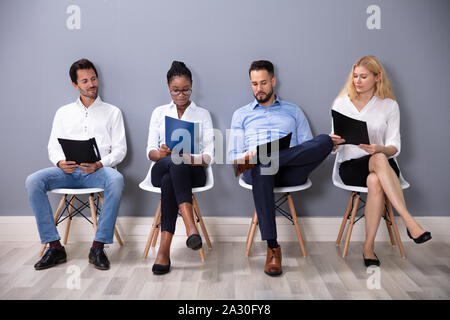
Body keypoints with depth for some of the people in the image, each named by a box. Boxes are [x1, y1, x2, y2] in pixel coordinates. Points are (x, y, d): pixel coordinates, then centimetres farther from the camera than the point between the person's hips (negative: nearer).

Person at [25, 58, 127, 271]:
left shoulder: (112, 112, 13)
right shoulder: (63, 113, 21)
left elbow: (120, 149, 5)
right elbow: (53, 147, 16)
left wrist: (99, 165, -15)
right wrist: (60, 162, -8)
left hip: (98, 171, -3)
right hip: (68, 172, 3)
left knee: (116, 180, -36)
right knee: (33, 181, -24)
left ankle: (98, 247, -28)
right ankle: (54, 247, -17)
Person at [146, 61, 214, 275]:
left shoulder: (203, 114, 14)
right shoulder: (159, 113, 19)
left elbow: (209, 154, 4)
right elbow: (150, 151, 9)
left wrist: (192, 159, -19)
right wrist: (161, 154, -16)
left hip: (193, 171, -1)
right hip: (161, 169, 1)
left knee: (169, 181, -37)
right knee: (175, 162, -37)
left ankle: (164, 249, -41)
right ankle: (191, 228, -48)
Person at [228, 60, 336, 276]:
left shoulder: (293, 111, 25)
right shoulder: (241, 114, 25)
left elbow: (309, 149, 15)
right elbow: (232, 155, 16)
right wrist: (243, 159, -10)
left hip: (290, 172, 1)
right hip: (256, 170, 0)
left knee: (325, 141, -26)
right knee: (262, 168, -41)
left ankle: (259, 159, -35)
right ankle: (272, 248, -38)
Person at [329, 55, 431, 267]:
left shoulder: (389, 105, 6)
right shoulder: (341, 103, 7)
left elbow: (395, 147, -1)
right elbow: (335, 148, 4)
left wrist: (380, 149, -24)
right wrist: (333, 142, -21)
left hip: (383, 163, 1)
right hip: (350, 166, -1)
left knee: (375, 181, -38)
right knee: (379, 161, -37)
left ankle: (369, 247, -32)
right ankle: (409, 221, -39)